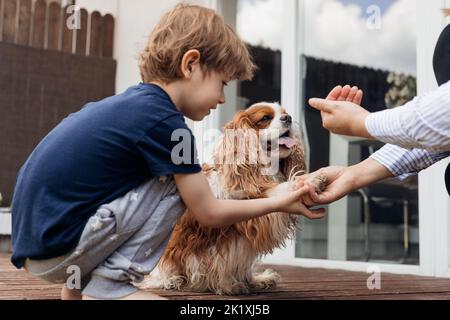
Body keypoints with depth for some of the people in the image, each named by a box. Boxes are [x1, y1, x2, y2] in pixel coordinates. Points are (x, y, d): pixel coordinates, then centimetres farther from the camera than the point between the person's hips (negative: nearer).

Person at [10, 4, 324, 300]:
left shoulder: (129, 102, 11)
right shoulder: (164, 122, -14)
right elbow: (210, 214, -7)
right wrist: (280, 202, 5)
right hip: (59, 247, -9)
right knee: (175, 184, -7)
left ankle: (78, 282, 19)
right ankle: (109, 287, -5)